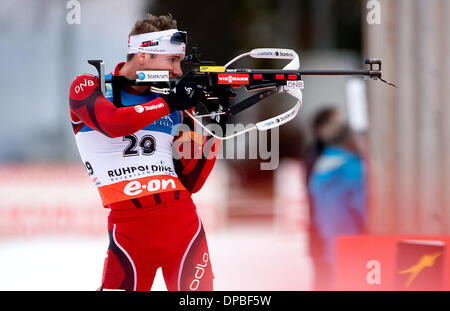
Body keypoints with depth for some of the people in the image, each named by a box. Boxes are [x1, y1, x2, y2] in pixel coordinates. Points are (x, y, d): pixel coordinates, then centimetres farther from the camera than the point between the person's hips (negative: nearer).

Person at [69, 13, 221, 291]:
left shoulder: (177, 110, 15)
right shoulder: (88, 87, 5)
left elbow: (190, 183, 12)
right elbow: (112, 123, -18)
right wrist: (169, 103, -11)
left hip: (183, 219, 4)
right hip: (128, 225, -4)